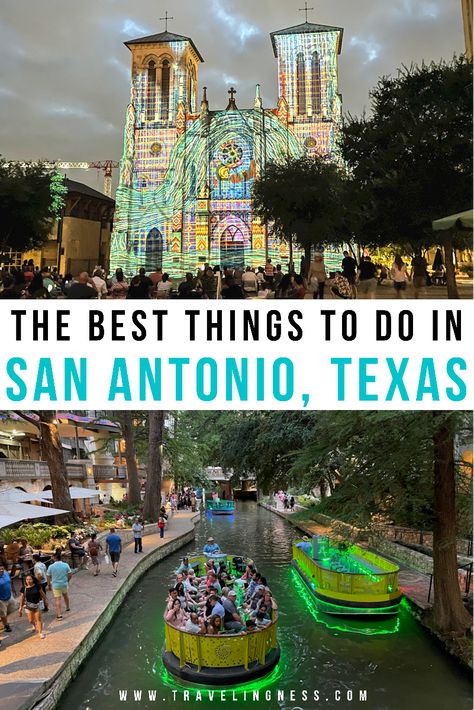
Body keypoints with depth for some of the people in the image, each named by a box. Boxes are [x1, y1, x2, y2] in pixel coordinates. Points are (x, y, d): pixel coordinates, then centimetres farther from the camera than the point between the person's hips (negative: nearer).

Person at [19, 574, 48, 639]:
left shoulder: (37, 586, -10)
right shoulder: (24, 588, -7)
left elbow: (42, 594, 1)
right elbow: (22, 597, 2)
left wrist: (45, 600, 7)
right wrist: (21, 607, 5)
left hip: (37, 604, -1)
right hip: (28, 606, 1)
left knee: (38, 619, 0)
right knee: (31, 620, 7)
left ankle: (40, 632, 11)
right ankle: (34, 625, 41)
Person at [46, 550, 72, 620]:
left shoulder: (51, 567, -13)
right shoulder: (66, 565, -10)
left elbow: (48, 577, -6)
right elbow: (70, 574, -3)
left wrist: (49, 585, 8)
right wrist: (67, 581, 14)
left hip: (56, 585, -2)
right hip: (64, 584, 2)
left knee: (57, 600, 4)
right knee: (65, 596, 26)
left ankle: (59, 614, 0)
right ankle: (68, 608, 46)